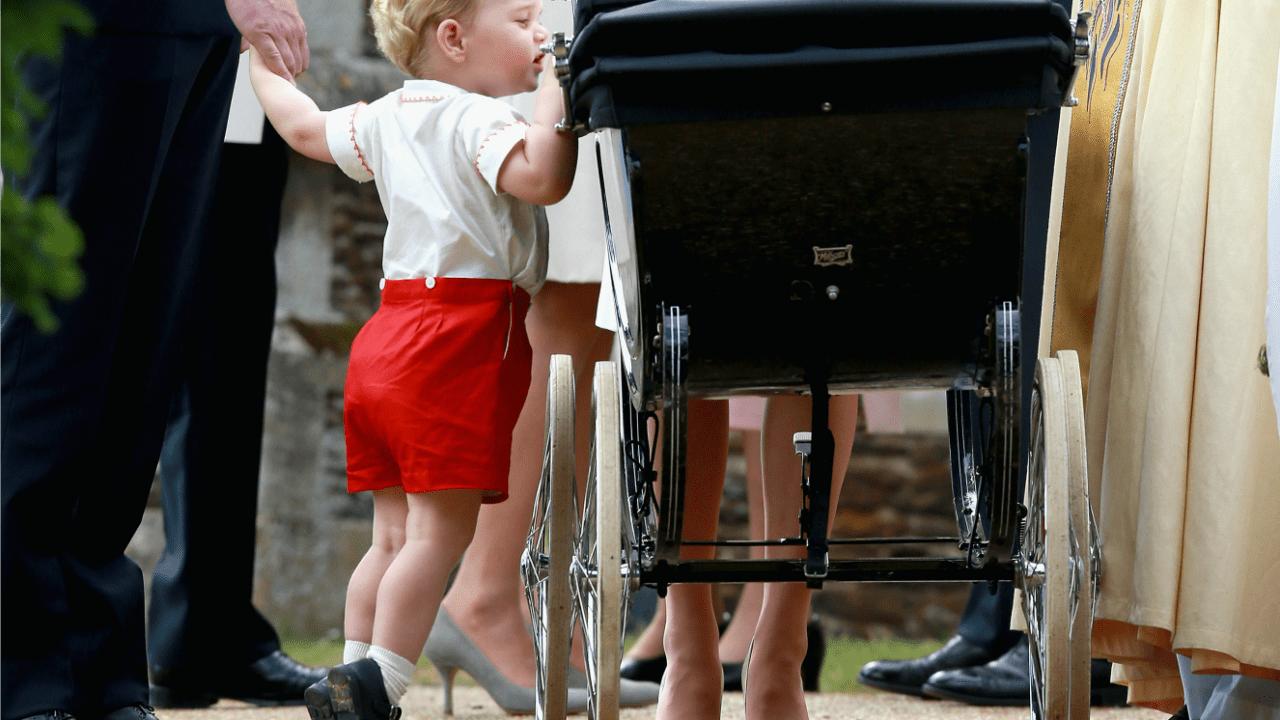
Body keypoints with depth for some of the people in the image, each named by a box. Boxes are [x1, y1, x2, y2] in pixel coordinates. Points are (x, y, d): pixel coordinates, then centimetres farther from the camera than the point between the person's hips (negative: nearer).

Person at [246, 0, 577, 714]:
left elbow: (306, 127, 32)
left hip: (386, 339, 9)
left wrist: (265, 68, 49)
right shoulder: (477, 120, -11)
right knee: (440, 530, -7)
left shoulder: (385, 119, 15)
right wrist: (557, 90, -19)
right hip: (460, 346, -9)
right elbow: (543, 178, -28)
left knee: (396, 534, 13)